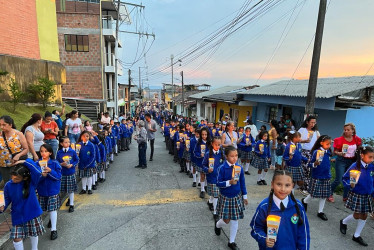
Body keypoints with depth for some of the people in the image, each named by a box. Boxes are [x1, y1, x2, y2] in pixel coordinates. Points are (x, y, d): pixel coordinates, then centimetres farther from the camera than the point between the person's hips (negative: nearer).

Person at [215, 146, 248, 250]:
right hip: (225, 197, -3)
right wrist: (229, 182, -29)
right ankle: (217, 225, 41)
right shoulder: (222, 168, -17)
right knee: (226, 220, 4)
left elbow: (242, 183, 4)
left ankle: (231, 242, 29)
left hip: (237, 197, 3)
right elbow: (218, 183, -15)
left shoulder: (239, 167, -5)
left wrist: (245, 196, 8)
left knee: (235, 220, 10)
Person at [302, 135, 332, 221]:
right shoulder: (316, 152, -15)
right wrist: (315, 164, -31)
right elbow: (310, 164, -11)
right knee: (314, 194, 1)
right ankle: (305, 201, 31)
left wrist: (329, 174, 20)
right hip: (317, 177, -6)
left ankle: (320, 212, 24)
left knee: (324, 195, 11)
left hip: (326, 177, 6)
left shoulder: (328, 152, 4)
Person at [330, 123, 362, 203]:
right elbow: (335, 151, -8)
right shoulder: (340, 139, -10)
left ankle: (345, 197, 25)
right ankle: (330, 194, 12)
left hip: (352, 161, 4)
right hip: (341, 161, -4)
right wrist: (339, 153, -27)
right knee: (338, 180, -6)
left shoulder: (357, 139, 1)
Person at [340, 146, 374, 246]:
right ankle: (344, 222, 33)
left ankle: (357, 236, 28)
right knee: (356, 216, 1)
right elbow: (345, 178, -10)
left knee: (364, 216, 12)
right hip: (356, 195, -5)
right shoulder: (355, 166, -18)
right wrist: (350, 184, -27)